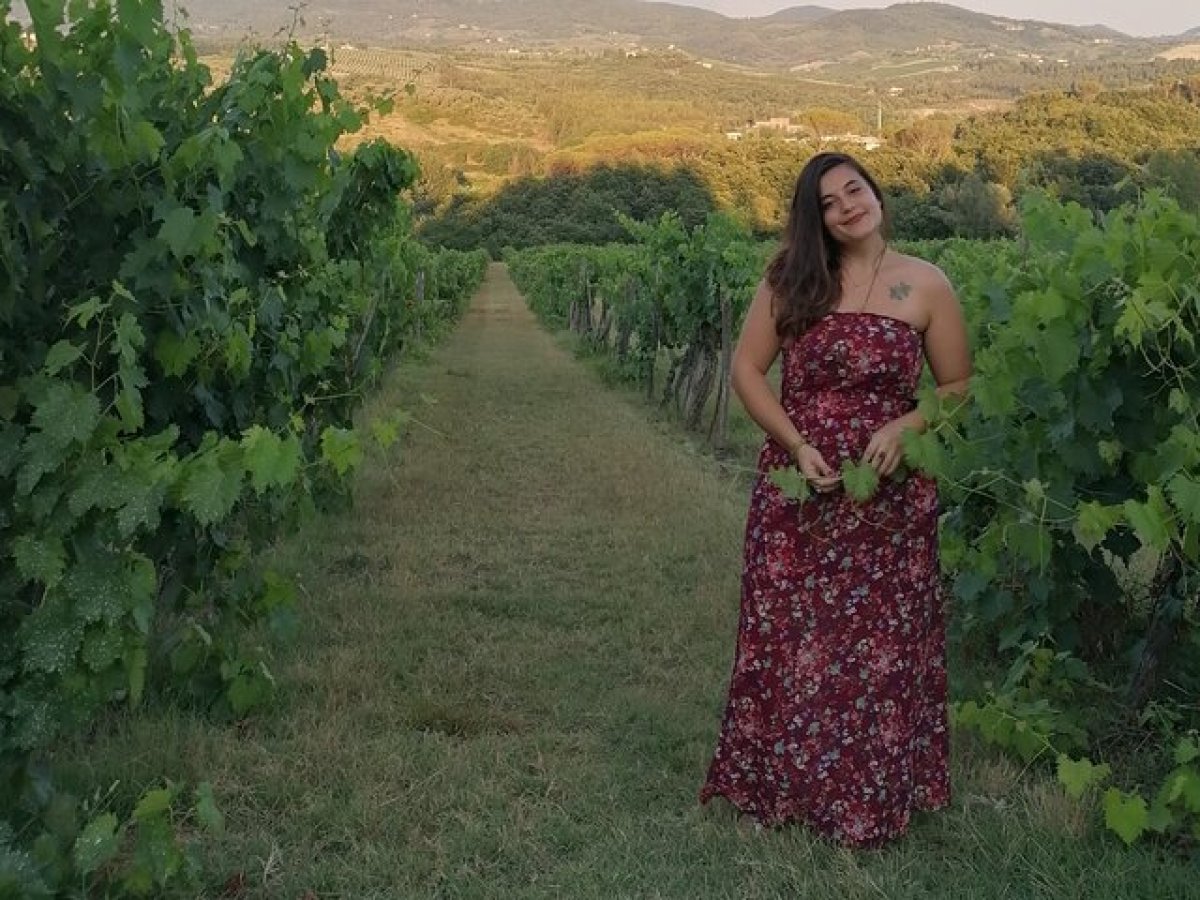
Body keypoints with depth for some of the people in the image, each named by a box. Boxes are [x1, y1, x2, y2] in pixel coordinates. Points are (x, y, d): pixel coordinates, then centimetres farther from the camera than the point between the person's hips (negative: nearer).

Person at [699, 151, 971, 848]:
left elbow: (960, 388, 4)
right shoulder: (792, 280, 0)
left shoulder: (927, 285, -1)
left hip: (889, 497, -1)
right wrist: (796, 444, -12)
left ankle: (870, 796, 21)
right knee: (790, 638, 7)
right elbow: (747, 369, 0)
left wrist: (904, 427, -15)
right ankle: (784, 782, 24)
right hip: (796, 487, 1)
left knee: (878, 643, 5)